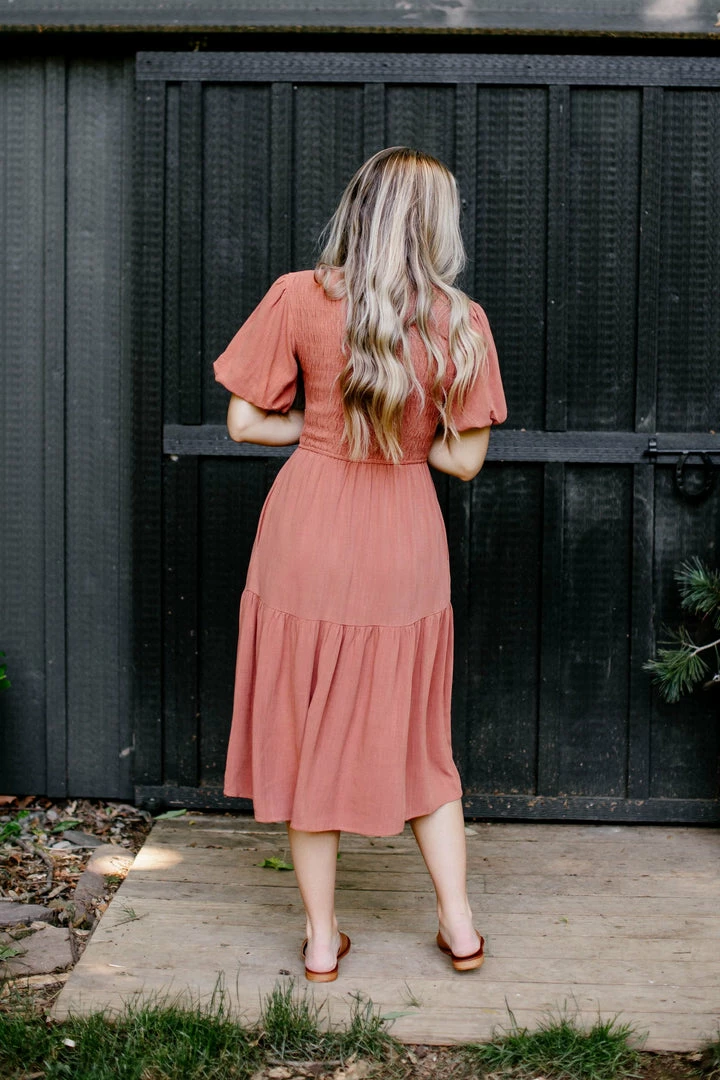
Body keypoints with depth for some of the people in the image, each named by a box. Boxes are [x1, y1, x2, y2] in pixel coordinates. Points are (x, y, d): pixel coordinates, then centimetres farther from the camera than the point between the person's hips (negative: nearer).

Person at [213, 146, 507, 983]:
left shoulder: (300, 298, -9)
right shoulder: (460, 322, -7)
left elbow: (245, 421, -5)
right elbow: (464, 458, -4)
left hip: (309, 538, -1)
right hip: (404, 553, 1)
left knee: (305, 733, 12)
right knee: (416, 738, 18)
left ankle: (322, 938, 22)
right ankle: (459, 926, 24)